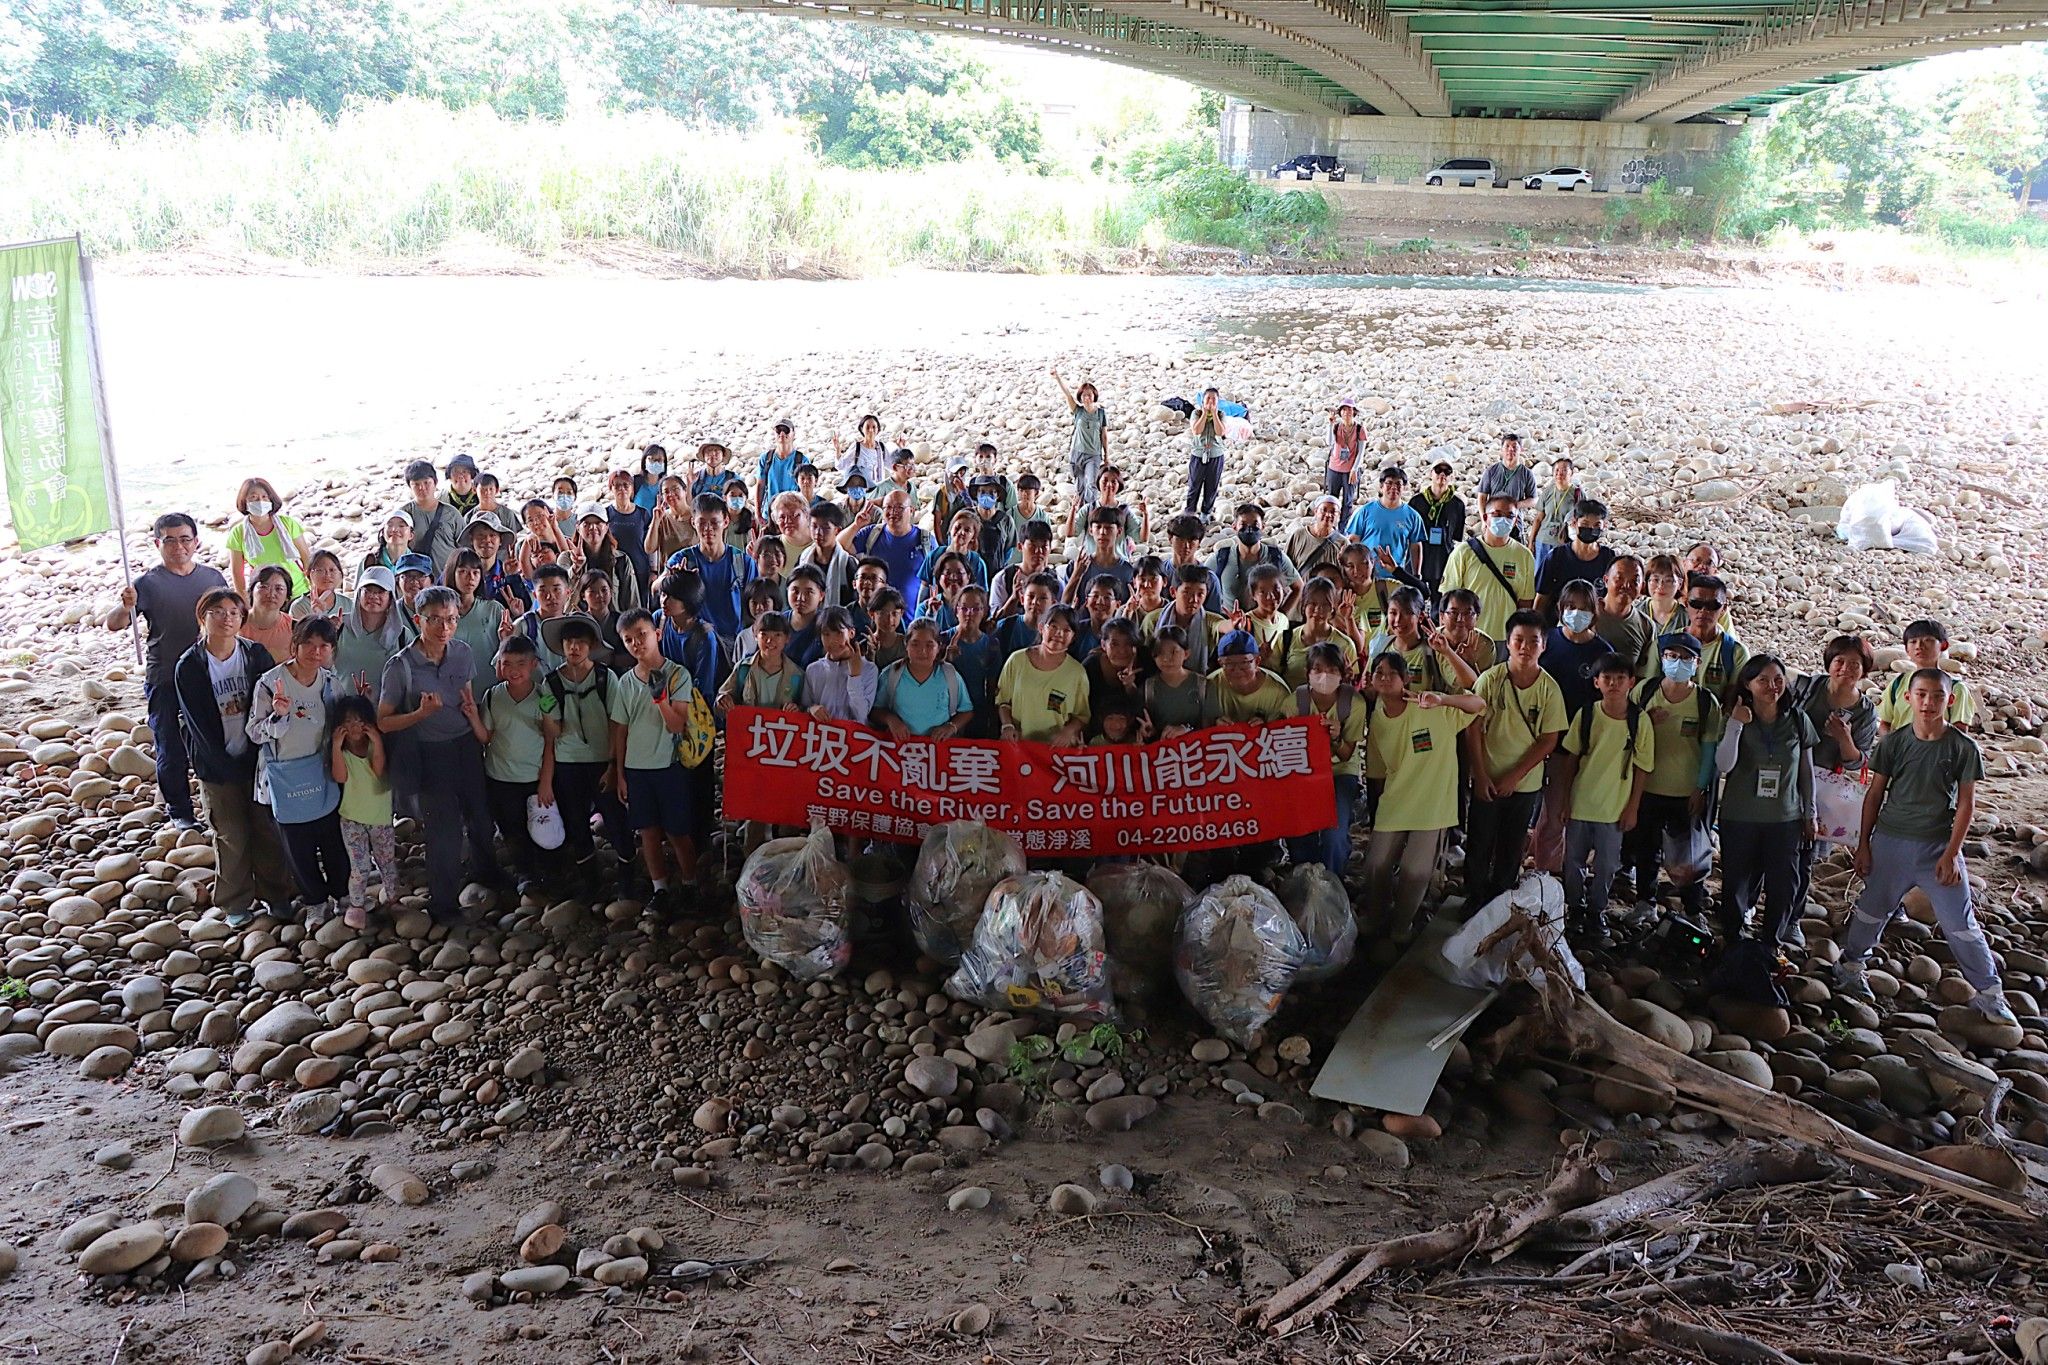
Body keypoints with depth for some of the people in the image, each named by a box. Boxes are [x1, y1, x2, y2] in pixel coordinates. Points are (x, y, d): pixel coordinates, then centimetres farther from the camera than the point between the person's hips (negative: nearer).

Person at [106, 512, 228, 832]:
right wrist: (126, 607, -34)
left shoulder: (213, 577, 4)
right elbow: (114, 624, -12)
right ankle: (179, 811, 21)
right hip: (165, 682, -3)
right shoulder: (148, 584, -6)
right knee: (172, 749, 6)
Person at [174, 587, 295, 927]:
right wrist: (231, 769, -12)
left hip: (258, 759, 2)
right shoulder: (189, 667, -12)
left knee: (268, 829, 11)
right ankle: (236, 903, 27)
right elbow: (198, 724, -10)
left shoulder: (256, 654, -6)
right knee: (231, 836, 10)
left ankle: (274, 893, 29)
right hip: (217, 767, -2)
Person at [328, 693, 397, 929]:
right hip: (352, 817, -1)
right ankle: (356, 905, 12)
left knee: (387, 861, 14)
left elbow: (379, 770, -19)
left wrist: (377, 742, -29)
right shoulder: (338, 749, -5)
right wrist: (336, 746, -27)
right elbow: (340, 777, -21)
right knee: (360, 867, -4)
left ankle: (391, 897, 35)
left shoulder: (375, 744, -4)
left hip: (380, 815, 1)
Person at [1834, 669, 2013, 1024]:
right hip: (1890, 842, 1)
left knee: (1961, 922, 1)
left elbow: (1966, 804, -4)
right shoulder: (1894, 742, -3)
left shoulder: (1963, 747, -6)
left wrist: (1951, 854, -8)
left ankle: (1988, 992, 14)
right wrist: (1863, 844, 4)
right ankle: (1851, 965, 32)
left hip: (1938, 846, -1)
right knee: (1872, 910, 13)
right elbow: (1875, 794, 4)